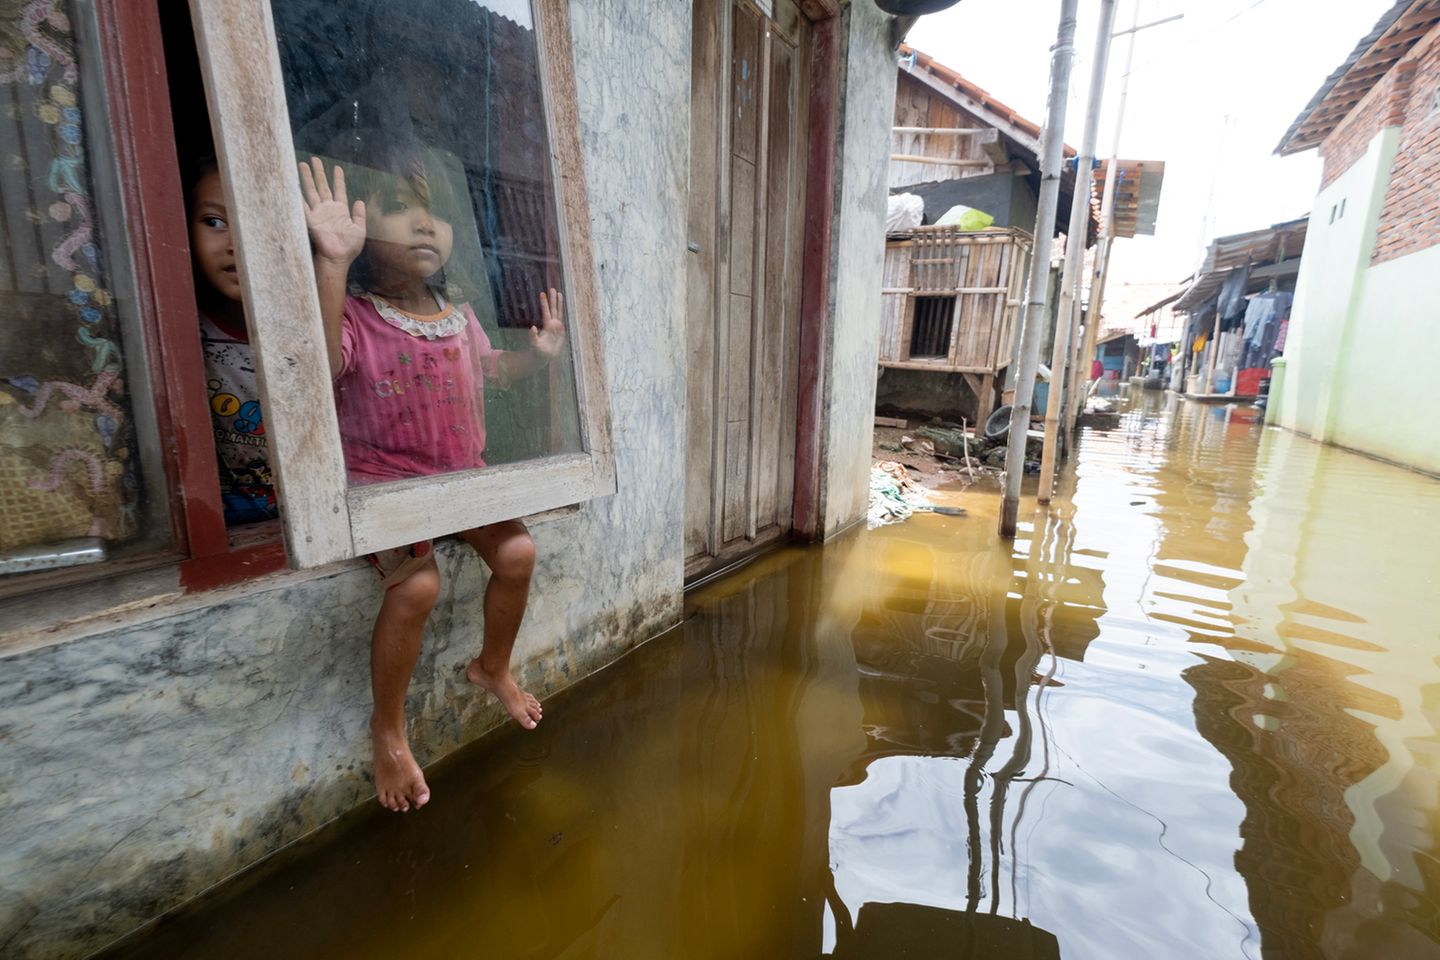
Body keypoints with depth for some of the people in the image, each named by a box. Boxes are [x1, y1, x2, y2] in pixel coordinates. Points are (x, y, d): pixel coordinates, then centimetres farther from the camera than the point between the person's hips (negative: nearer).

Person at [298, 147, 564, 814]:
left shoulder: (460, 317, 6)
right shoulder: (354, 313, -14)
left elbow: (488, 368, 24)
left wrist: (539, 352, 6)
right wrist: (332, 263, -43)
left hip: (462, 477, 6)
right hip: (383, 483, -6)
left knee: (517, 552, -5)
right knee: (417, 585, -24)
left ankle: (493, 667, 25)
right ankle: (387, 728, 4)